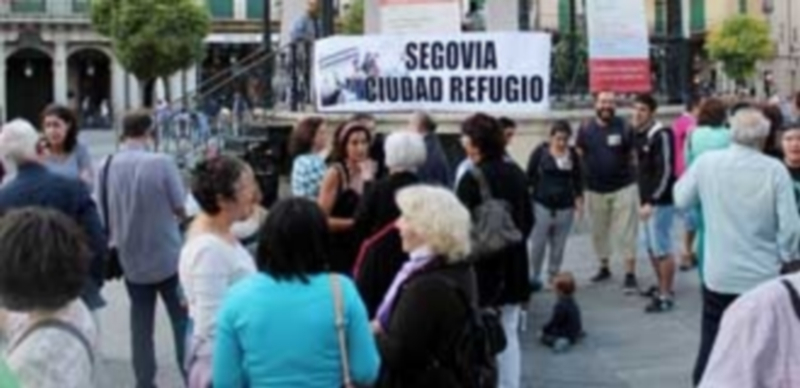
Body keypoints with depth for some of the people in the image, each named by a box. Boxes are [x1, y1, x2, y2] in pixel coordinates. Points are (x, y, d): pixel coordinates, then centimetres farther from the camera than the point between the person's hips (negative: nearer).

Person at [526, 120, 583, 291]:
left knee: (559, 245, 6)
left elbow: (577, 178, 13)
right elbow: (530, 176, 1)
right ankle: (534, 276, 11)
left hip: (565, 206, 3)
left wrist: (578, 197, 6)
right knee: (538, 243, -2)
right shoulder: (540, 152, -4)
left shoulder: (572, 154, 4)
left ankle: (553, 276, 19)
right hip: (542, 205, -3)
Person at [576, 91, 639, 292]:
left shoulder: (624, 128, -2)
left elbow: (633, 156, 3)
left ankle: (630, 275, -5)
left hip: (623, 187, -3)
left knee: (626, 233, -6)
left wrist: (634, 177, -4)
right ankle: (604, 267, 31)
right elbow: (578, 157, 7)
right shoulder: (586, 129, 3)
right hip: (595, 190, 3)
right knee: (599, 231, 14)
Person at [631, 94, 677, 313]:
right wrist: (643, 199, 14)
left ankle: (666, 295, 3)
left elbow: (665, 171, -20)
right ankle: (662, 286, 32)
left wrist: (651, 202, -23)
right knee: (648, 245, 17)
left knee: (662, 248, -4)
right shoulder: (639, 135, 10)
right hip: (647, 200, 9)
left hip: (660, 201, -9)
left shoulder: (661, 136, -16)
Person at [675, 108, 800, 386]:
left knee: (711, 347, 13)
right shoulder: (775, 170, -12)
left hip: (718, 276, 2)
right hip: (762, 279, -2)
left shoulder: (707, 162, -7)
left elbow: (681, 200, 8)